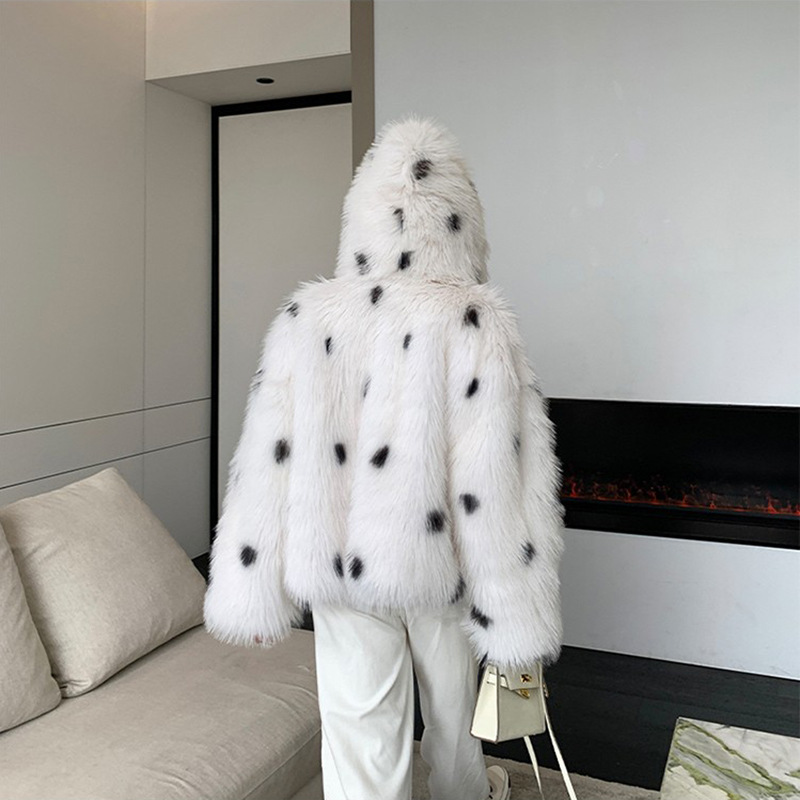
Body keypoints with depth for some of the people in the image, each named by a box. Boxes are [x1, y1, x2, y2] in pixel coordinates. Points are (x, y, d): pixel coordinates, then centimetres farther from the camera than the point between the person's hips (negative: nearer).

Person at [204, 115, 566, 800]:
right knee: (451, 709, 27)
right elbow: (502, 486, -19)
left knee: (361, 738, 13)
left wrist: (252, 600, 1)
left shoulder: (306, 319, -9)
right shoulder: (479, 324, -16)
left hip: (338, 569, 1)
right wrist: (521, 621, -10)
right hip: (439, 566, 0)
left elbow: (265, 470, -7)